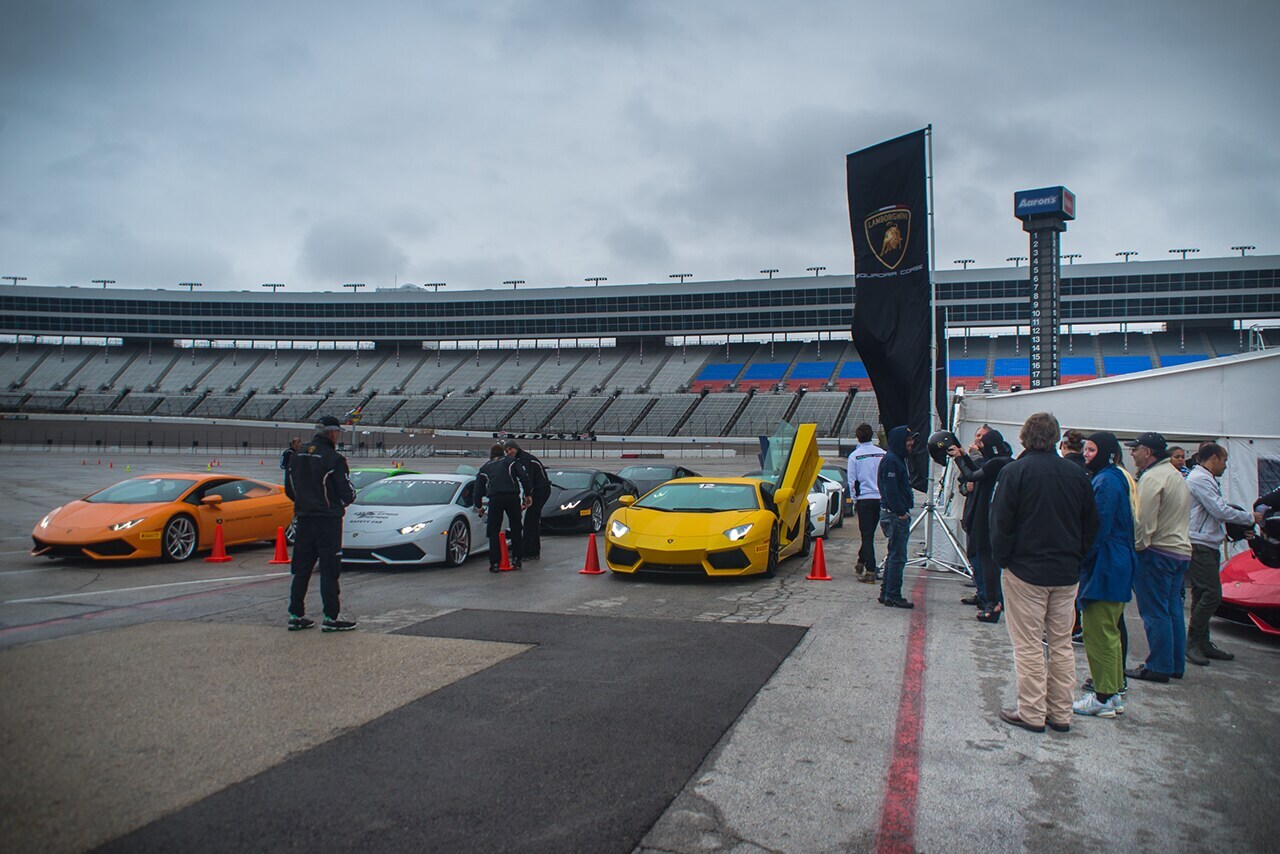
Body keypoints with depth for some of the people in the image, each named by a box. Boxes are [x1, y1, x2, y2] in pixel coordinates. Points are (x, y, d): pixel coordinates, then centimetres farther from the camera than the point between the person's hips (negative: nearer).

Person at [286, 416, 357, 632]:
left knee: (301, 569, 12)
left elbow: (289, 490, 14)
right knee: (329, 570, -2)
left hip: (303, 519, 7)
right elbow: (347, 493, -14)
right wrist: (341, 502, 7)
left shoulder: (297, 455, 7)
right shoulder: (334, 459, -15)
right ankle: (331, 618, 1)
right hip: (327, 520, -7)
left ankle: (296, 616, 17)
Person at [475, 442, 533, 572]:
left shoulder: (484, 468, 24)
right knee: (516, 528, 14)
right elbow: (524, 477, 5)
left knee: (493, 531, 8)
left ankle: (494, 563, 3)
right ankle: (516, 560, 15)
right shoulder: (510, 461, 19)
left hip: (495, 499, 0)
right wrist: (528, 494, 12)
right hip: (512, 497, 0)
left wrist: (479, 506, 39)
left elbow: (478, 489, 25)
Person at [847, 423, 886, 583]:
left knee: (867, 535, 0)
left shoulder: (854, 456, -5)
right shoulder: (882, 454, 3)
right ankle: (861, 563, 28)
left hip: (864, 499, -3)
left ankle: (870, 571, -4)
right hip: (882, 499, 3)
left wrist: (855, 499, 8)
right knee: (869, 533, 17)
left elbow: (852, 481, -2)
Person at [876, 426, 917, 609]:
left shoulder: (898, 459, 18)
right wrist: (901, 512, -19)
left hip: (898, 513, 11)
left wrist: (904, 511, 12)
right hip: (895, 515, -11)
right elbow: (890, 490, -21)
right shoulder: (891, 460, -15)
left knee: (894, 555, 15)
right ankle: (893, 596, -1)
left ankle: (886, 593, 22)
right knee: (897, 557, -6)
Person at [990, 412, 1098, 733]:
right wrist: (1075, 558, 18)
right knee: (1062, 644, 12)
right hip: (1067, 574, 5)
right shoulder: (1076, 473, 4)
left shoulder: (1015, 471, -11)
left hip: (1026, 571, -5)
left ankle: (1032, 714, 6)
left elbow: (1001, 523, -11)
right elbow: (1091, 525, 10)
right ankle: (1060, 714, 18)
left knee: (1029, 645, 1)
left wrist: (1002, 560, 0)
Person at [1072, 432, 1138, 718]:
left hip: (1105, 566, -11)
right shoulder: (1117, 478, 15)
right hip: (1119, 565, 11)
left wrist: (1081, 559, -15)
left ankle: (1104, 699, 2)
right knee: (1109, 631, 17)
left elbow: (1100, 528, -21)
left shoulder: (1106, 482, -16)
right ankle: (1114, 689, 25)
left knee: (1099, 632, -4)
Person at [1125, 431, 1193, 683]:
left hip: (1157, 551, -10)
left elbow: (1145, 521, -20)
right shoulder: (1176, 475, 17)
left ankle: (1159, 667, 0)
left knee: (1155, 612, -4)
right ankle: (1176, 665, 20)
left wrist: (1137, 547, -11)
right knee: (1172, 610, 14)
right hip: (1181, 549, 10)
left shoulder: (1152, 477, -15)